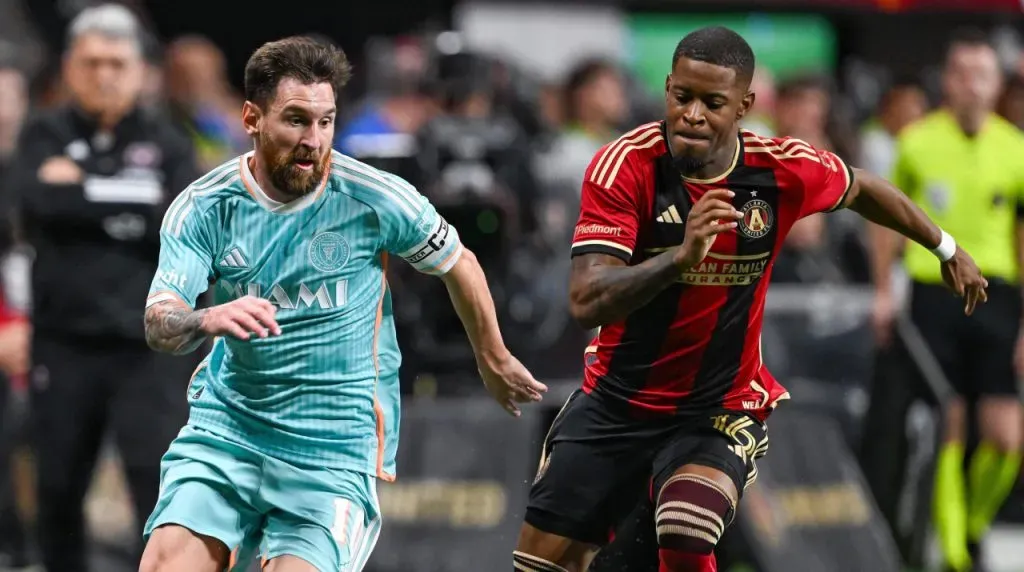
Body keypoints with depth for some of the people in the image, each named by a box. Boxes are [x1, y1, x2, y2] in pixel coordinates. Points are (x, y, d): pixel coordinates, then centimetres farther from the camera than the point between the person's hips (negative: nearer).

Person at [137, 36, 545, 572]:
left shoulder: (376, 199, -9)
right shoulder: (203, 207, -6)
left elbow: (459, 265, 9)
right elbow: (158, 324, -16)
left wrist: (495, 362, 22)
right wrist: (209, 320, -39)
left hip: (334, 450, -2)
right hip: (226, 424, 2)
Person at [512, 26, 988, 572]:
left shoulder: (783, 171, -12)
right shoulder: (625, 165, -19)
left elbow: (860, 189, 12)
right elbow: (585, 302, -29)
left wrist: (946, 247, 25)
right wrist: (682, 256, -44)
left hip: (718, 411, -1)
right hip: (615, 400, 1)